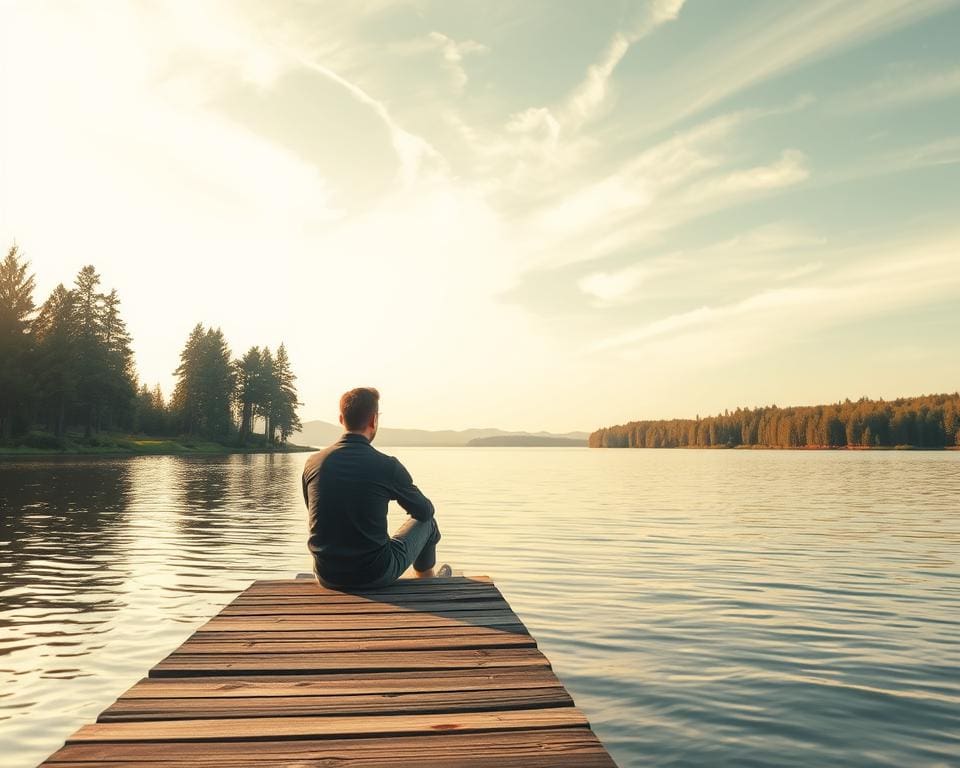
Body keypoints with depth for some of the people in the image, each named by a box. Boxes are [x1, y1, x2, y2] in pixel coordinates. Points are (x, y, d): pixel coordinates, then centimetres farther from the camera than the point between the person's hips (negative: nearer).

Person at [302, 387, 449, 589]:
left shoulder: (313, 463, -6)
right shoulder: (388, 466, -17)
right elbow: (425, 511, 0)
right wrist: (414, 505, 25)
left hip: (326, 576, 4)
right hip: (375, 576, -4)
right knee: (427, 523, 21)